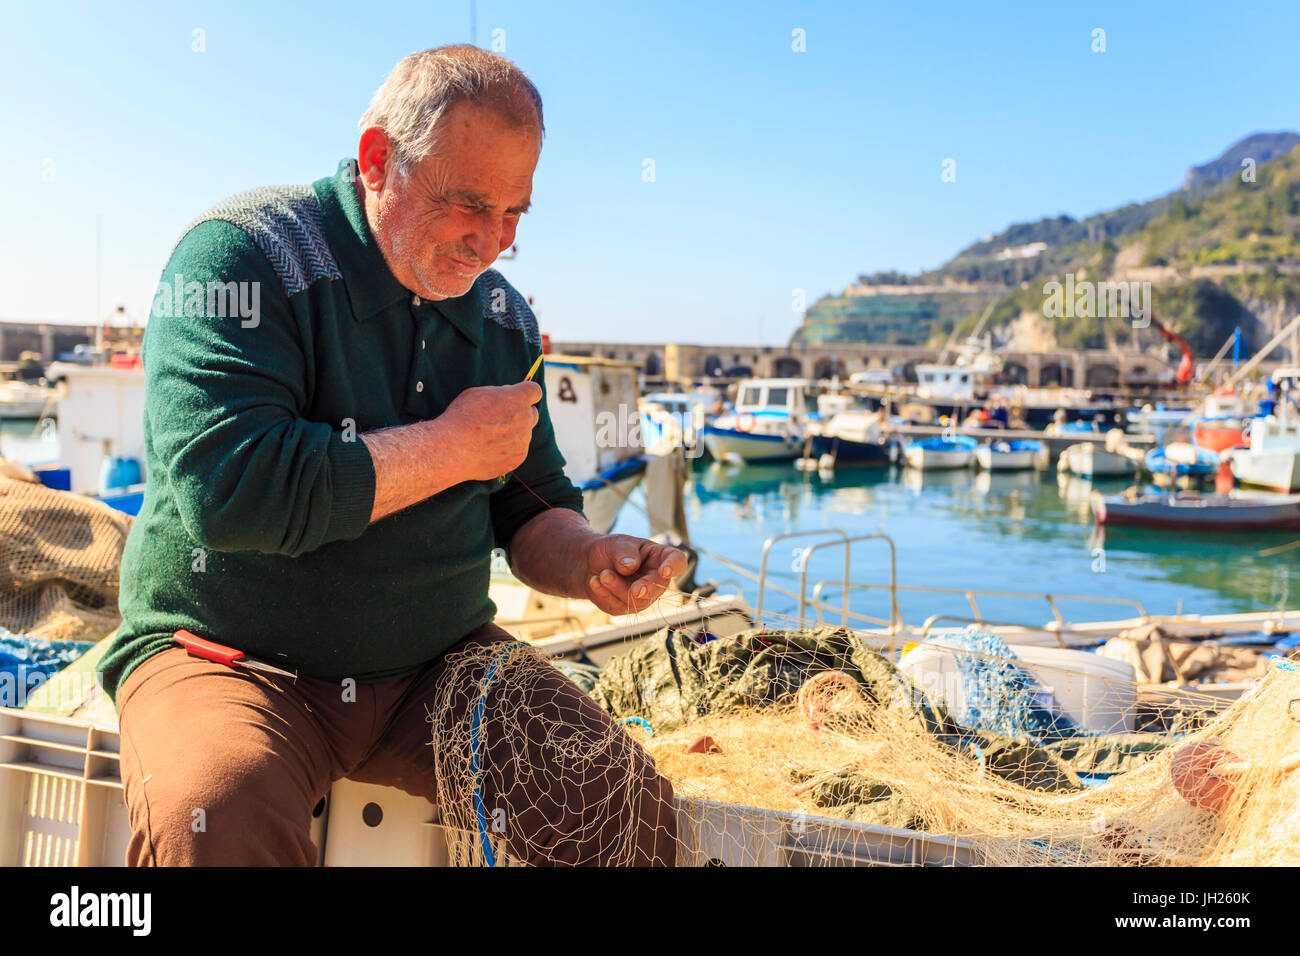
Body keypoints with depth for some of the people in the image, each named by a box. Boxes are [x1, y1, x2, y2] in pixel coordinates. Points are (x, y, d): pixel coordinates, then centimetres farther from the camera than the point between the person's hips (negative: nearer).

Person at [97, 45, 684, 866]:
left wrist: (588, 559, -10)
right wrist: (454, 447, -17)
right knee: (216, 819, -34)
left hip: (439, 665, 4)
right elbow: (228, 490, -26)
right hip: (231, 656, -3)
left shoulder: (503, 316, 6)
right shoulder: (244, 255, -11)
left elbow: (529, 510, 15)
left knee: (630, 806, -15)